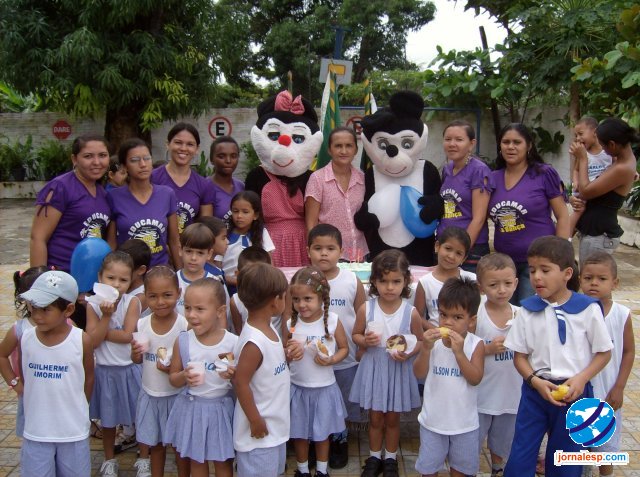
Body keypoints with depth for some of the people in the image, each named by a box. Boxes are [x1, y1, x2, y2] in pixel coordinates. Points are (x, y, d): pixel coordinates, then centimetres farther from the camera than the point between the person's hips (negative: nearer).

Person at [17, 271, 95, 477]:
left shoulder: (82, 340, -13)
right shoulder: (26, 338, -7)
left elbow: (89, 379, 0)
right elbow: (23, 378, 7)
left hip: (73, 432, -1)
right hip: (35, 432, 1)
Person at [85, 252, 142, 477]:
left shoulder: (132, 302, -12)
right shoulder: (93, 305, -8)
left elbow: (128, 335, -19)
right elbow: (93, 341, -14)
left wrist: (101, 331, -16)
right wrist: (106, 316, -22)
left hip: (130, 369, -2)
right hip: (105, 371, 2)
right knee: (107, 419, 17)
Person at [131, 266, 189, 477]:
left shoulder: (185, 325, -18)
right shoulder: (142, 324, -6)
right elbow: (138, 360, 6)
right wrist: (135, 353, -16)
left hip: (176, 394, -3)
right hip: (150, 394, 4)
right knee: (155, 444, 20)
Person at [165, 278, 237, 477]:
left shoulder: (233, 343, -14)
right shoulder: (183, 341, -9)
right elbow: (173, 378, 2)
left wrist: (233, 375, -25)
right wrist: (184, 377, -19)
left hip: (221, 408, -2)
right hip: (191, 408, 2)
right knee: (196, 461, 19)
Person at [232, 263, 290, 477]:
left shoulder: (268, 328, -1)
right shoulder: (254, 342, -29)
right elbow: (240, 383, -25)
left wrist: (287, 355, 1)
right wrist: (255, 421, -19)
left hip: (276, 423, 9)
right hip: (261, 427, -9)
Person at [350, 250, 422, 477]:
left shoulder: (411, 312, -13)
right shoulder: (366, 309, -11)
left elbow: (420, 341, -1)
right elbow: (355, 334, 3)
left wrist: (408, 354, -20)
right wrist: (365, 341, -19)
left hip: (398, 369, 0)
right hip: (373, 368, 1)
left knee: (392, 419, 16)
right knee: (375, 418, 15)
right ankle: (374, 457, 35)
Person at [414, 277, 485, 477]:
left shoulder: (476, 344, -12)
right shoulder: (433, 340, -10)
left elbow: (475, 379, -20)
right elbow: (419, 374, -12)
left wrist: (459, 352, -29)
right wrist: (425, 348, -27)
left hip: (464, 421, 0)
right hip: (433, 419, 1)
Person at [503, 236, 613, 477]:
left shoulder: (588, 308, -8)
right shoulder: (528, 310, -2)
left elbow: (604, 352, -1)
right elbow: (519, 355, 2)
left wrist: (581, 378, -15)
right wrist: (536, 381, -14)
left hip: (575, 392, -1)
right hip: (536, 391, 2)